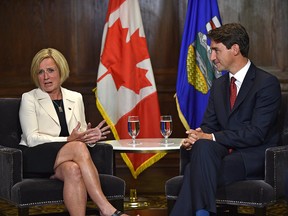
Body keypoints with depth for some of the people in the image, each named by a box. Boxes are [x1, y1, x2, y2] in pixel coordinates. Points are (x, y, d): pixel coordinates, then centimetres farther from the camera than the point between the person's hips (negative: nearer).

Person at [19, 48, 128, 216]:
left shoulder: (76, 98, 18)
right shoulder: (29, 99, 5)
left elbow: (81, 135, 17)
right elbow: (32, 138, -7)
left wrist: (90, 136, -9)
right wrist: (69, 140, -18)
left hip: (65, 160, 4)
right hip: (36, 158, -3)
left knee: (73, 169, -36)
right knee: (78, 148, -33)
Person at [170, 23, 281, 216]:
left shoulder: (267, 83, -7)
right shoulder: (218, 85, 17)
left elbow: (257, 133, -16)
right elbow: (208, 125, 15)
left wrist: (212, 138, -20)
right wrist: (198, 136, -10)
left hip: (254, 158, -6)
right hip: (225, 152, 6)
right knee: (202, 146, -31)